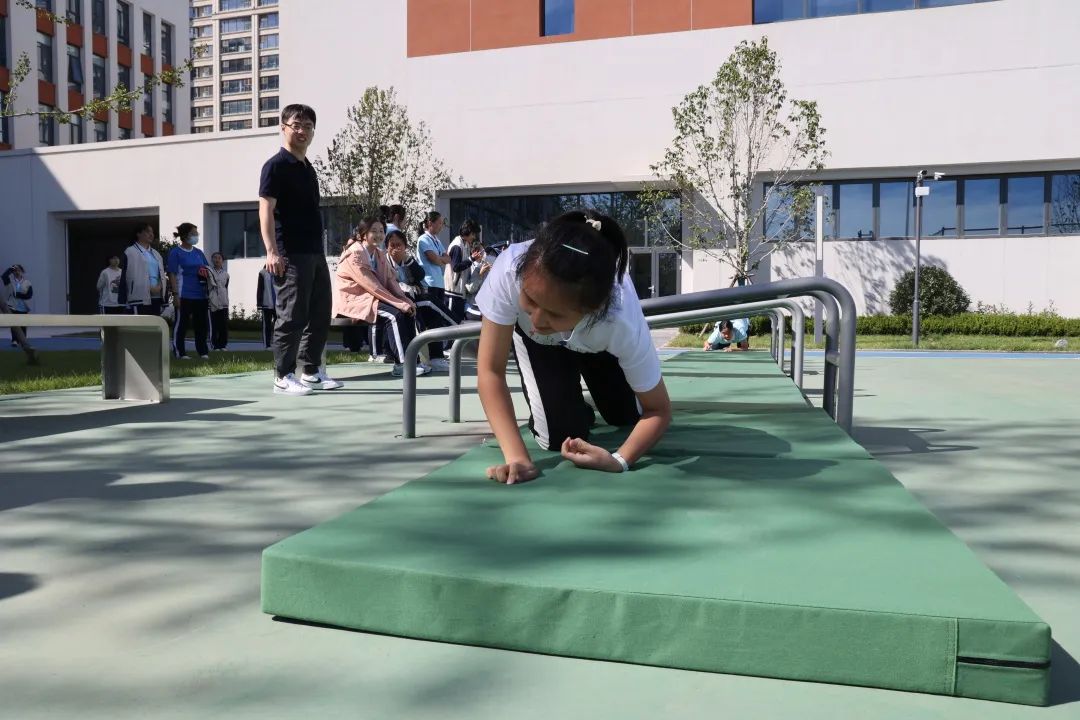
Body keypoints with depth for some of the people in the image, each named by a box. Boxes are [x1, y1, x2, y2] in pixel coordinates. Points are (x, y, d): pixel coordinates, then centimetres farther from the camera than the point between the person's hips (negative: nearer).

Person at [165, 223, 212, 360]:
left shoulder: (198, 252, 15)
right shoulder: (175, 253, -2)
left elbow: (207, 269, 22)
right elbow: (172, 275, -7)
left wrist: (208, 275, 0)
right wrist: (176, 295, -13)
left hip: (201, 294, 6)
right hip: (184, 295, -6)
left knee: (202, 323, 8)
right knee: (181, 323, 0)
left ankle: (203, 351, 16)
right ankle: (180, 352, 7)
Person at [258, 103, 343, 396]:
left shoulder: (308, 168, 19)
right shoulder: (276, 165, -5)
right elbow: (266, 210, -13)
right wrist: (271, 251, -23)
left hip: (315, 253, 9)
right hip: (291, 255, -9)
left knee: (320, 314, 12)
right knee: (293, 316, -7)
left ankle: (311, 372, 23)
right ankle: (283, 377, 2)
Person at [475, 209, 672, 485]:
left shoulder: (622, 322, -44)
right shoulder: (510, 270, -46)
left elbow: (659, 410, -29)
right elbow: (490, 370, -37)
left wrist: (619, 460, -47)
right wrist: (517, 456, -47)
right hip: (533, 337, 0)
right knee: (559, 436, -15)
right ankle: (578, 411, 22)